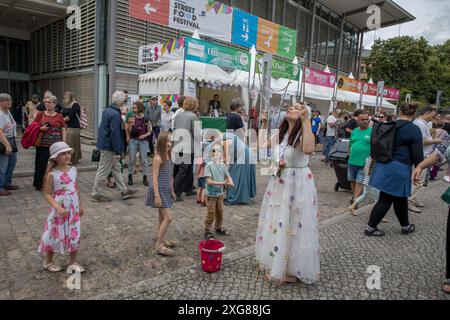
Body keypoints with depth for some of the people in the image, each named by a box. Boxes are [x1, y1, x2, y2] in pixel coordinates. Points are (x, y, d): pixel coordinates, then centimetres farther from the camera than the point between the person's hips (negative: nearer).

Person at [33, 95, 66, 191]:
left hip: (56, 145, 0)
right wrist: (41, 128, -10)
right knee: (42, 165, 6)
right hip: (43, 145, 0)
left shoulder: (59, 116, 4)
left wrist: (63, 143, -2)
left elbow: (63, 131, 5)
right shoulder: (40, 115, 5)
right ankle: (39, 184, 20)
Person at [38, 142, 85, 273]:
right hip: (59, 211, -4)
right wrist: (58, 208, -25)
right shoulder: (52, 174, -15)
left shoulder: (73, 170, -1)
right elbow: (47, 194, -13)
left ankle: (73, 262, 27)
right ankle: (48, 262, 34)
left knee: (75, 236, 10)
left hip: (74, 209, 4)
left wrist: (80, 206, 14)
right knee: (55, 236, 10)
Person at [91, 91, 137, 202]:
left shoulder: (106, 110, 8)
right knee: (103, 171, 2)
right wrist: (117, 151, -19)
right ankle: (96, 194, 14)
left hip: (104, 143, 10)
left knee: (116, 169, 16)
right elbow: (115, 134, -24)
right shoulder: (115, 114, -21)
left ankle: (123, 191, 25)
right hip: (109, 147, -10)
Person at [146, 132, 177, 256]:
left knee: (162, 218, 17)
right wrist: (157, 195, -23)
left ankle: (161, 240, 31)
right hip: (159, 190, -8)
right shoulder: (158, 158, -17)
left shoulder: (168, 157, 8)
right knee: (168, 218, -11)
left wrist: (172, 191, 17)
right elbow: (155, 178, -19)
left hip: (166, 190, 8)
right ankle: (159, 246, -1)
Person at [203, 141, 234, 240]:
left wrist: (230, 183, -19)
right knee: (211, 214, 0)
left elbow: (228, 177, 5)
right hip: (211, 194, -6)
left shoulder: (223, 165, 0)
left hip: (220, 194, 6)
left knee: (220, 212, 19)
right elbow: (209, 181, -23)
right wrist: (222, 183, -29)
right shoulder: (209, 165, -17)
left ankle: (219, 228, 38)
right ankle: (207, 232, 14)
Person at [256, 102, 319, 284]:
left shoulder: (303, 134, -15)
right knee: (275, 224, 18)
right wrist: (264, 124, 16)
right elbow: (262, 145, 20)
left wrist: (306, 121, -34)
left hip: (297, 186, -7)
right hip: (278, 184, 7)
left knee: (292, 226, 4)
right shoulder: (280, 134, 6)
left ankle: (292, 270, 23)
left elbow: (309, 150, -39)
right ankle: (274, 261, 40)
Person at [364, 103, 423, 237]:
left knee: (399, 198, 20)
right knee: (385, 200, 3)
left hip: (383, 165, 7)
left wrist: (379, 159, 26)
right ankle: (370, 228, 11)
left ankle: (405, 226, 34)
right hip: (399, 169, -7)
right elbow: (417, 154, -10)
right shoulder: (414, 129, -11)